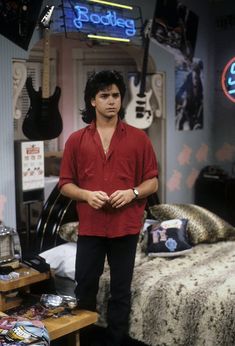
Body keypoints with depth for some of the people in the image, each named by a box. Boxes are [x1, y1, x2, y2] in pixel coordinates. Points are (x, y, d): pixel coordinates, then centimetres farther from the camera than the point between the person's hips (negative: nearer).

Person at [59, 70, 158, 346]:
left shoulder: (138, 138, 2)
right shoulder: (76, 140, 4)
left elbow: (152, 182, 4)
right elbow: (65, 185, 6)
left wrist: (132, 193, -15)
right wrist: (86, 194, -13)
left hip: (126, 227, 0)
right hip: (89, 227, 1)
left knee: (120, 292, 8)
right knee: (85, 289, 9)